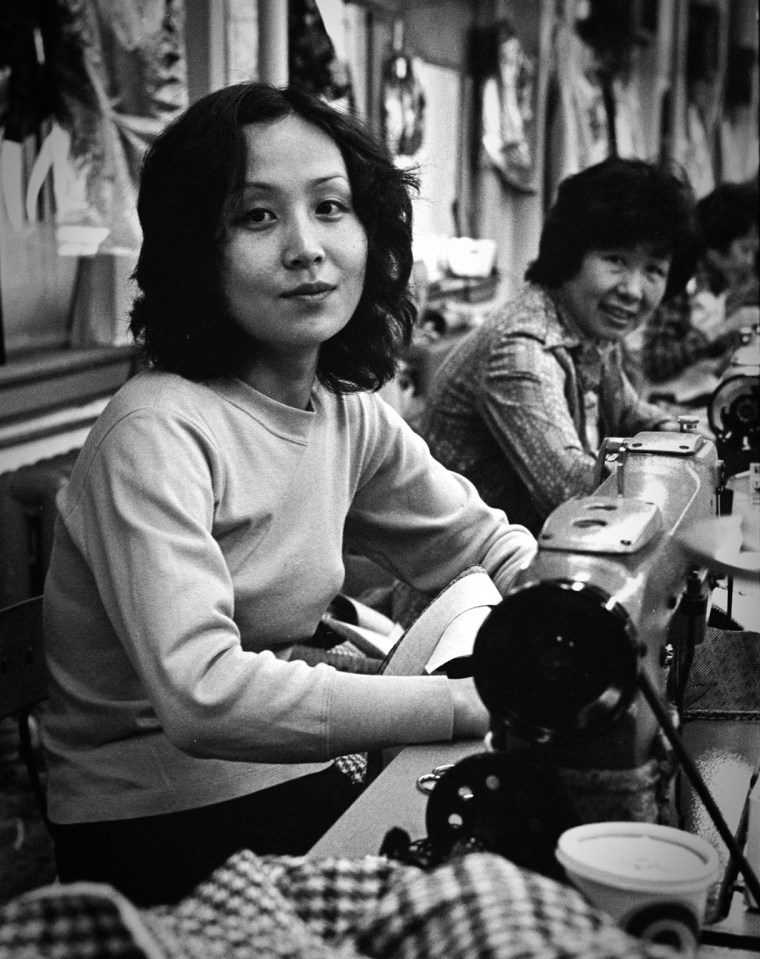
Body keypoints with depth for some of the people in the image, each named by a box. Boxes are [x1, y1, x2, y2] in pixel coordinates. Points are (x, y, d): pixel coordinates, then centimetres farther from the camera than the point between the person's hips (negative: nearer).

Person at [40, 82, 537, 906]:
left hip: (301, 775, 7)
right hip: (155, 831, -6)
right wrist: (471, 700, -32)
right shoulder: (157, 434, -22)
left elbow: (480, 543, 10)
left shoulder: (350, 413, 2)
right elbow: (202, 697, -31)